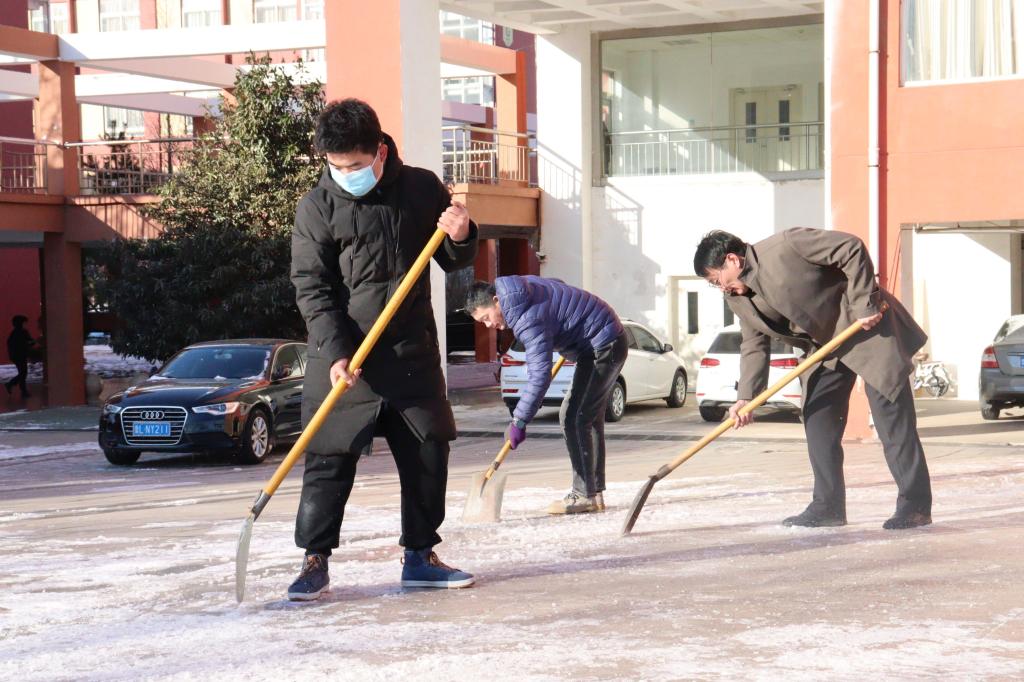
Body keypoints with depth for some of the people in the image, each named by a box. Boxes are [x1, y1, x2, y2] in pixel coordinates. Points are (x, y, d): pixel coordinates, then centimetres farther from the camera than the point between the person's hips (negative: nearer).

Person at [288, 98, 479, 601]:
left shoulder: (422, 188, 3)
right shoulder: (317, 208, -5)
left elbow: (454, 261, 14)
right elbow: (311, 288, -7)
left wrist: (461, 235, -10)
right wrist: (337, 352, -17)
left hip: (413, 355, 3)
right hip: (343, 361, -3)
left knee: (428, 455, 7)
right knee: (330, 461, -3)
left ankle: (419, 557, 19)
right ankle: (315, 560, 8)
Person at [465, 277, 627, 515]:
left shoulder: (528, 318, -26)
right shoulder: (519, 286, 3)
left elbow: (540, 375, -32)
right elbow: (559, 286, 24)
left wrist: (519, 421, -29)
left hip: (603, 347, -11)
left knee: (574, 418, -12)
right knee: (589, 418, 14)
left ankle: (585, 495, -9)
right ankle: (595, 493, 18)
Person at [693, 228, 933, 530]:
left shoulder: (786, 245, -25)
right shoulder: (738, 298, 0)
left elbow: (852, 249, -24)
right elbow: (754, 345, 3)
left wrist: (864, 303, -25)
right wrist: (745, 397, -10)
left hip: (867, 327, -8)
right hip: (826, 345, 8)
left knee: (892, 418, -9)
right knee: (817, 420, 1)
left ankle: (915, 505, -8)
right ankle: (828, 506, 8)